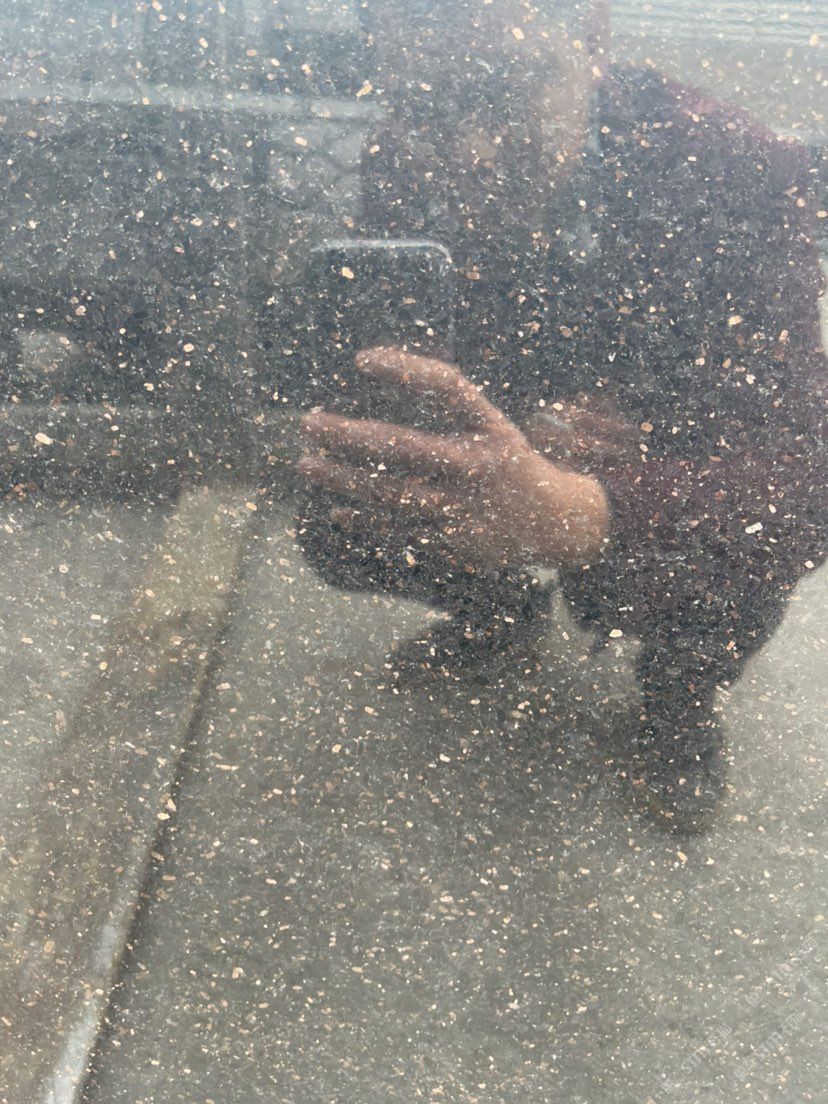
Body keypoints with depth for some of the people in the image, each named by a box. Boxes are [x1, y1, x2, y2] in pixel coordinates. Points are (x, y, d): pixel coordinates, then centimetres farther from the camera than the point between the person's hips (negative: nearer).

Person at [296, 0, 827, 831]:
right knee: (336, 525, -15)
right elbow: (364, 386, -15)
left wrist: (577, 513, -59)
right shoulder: (396, 170, -19)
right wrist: (519, 433, -36)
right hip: (509, 451, 3)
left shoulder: (735, 175, -30)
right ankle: (492, 606, 20)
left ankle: (680, 694, 5)